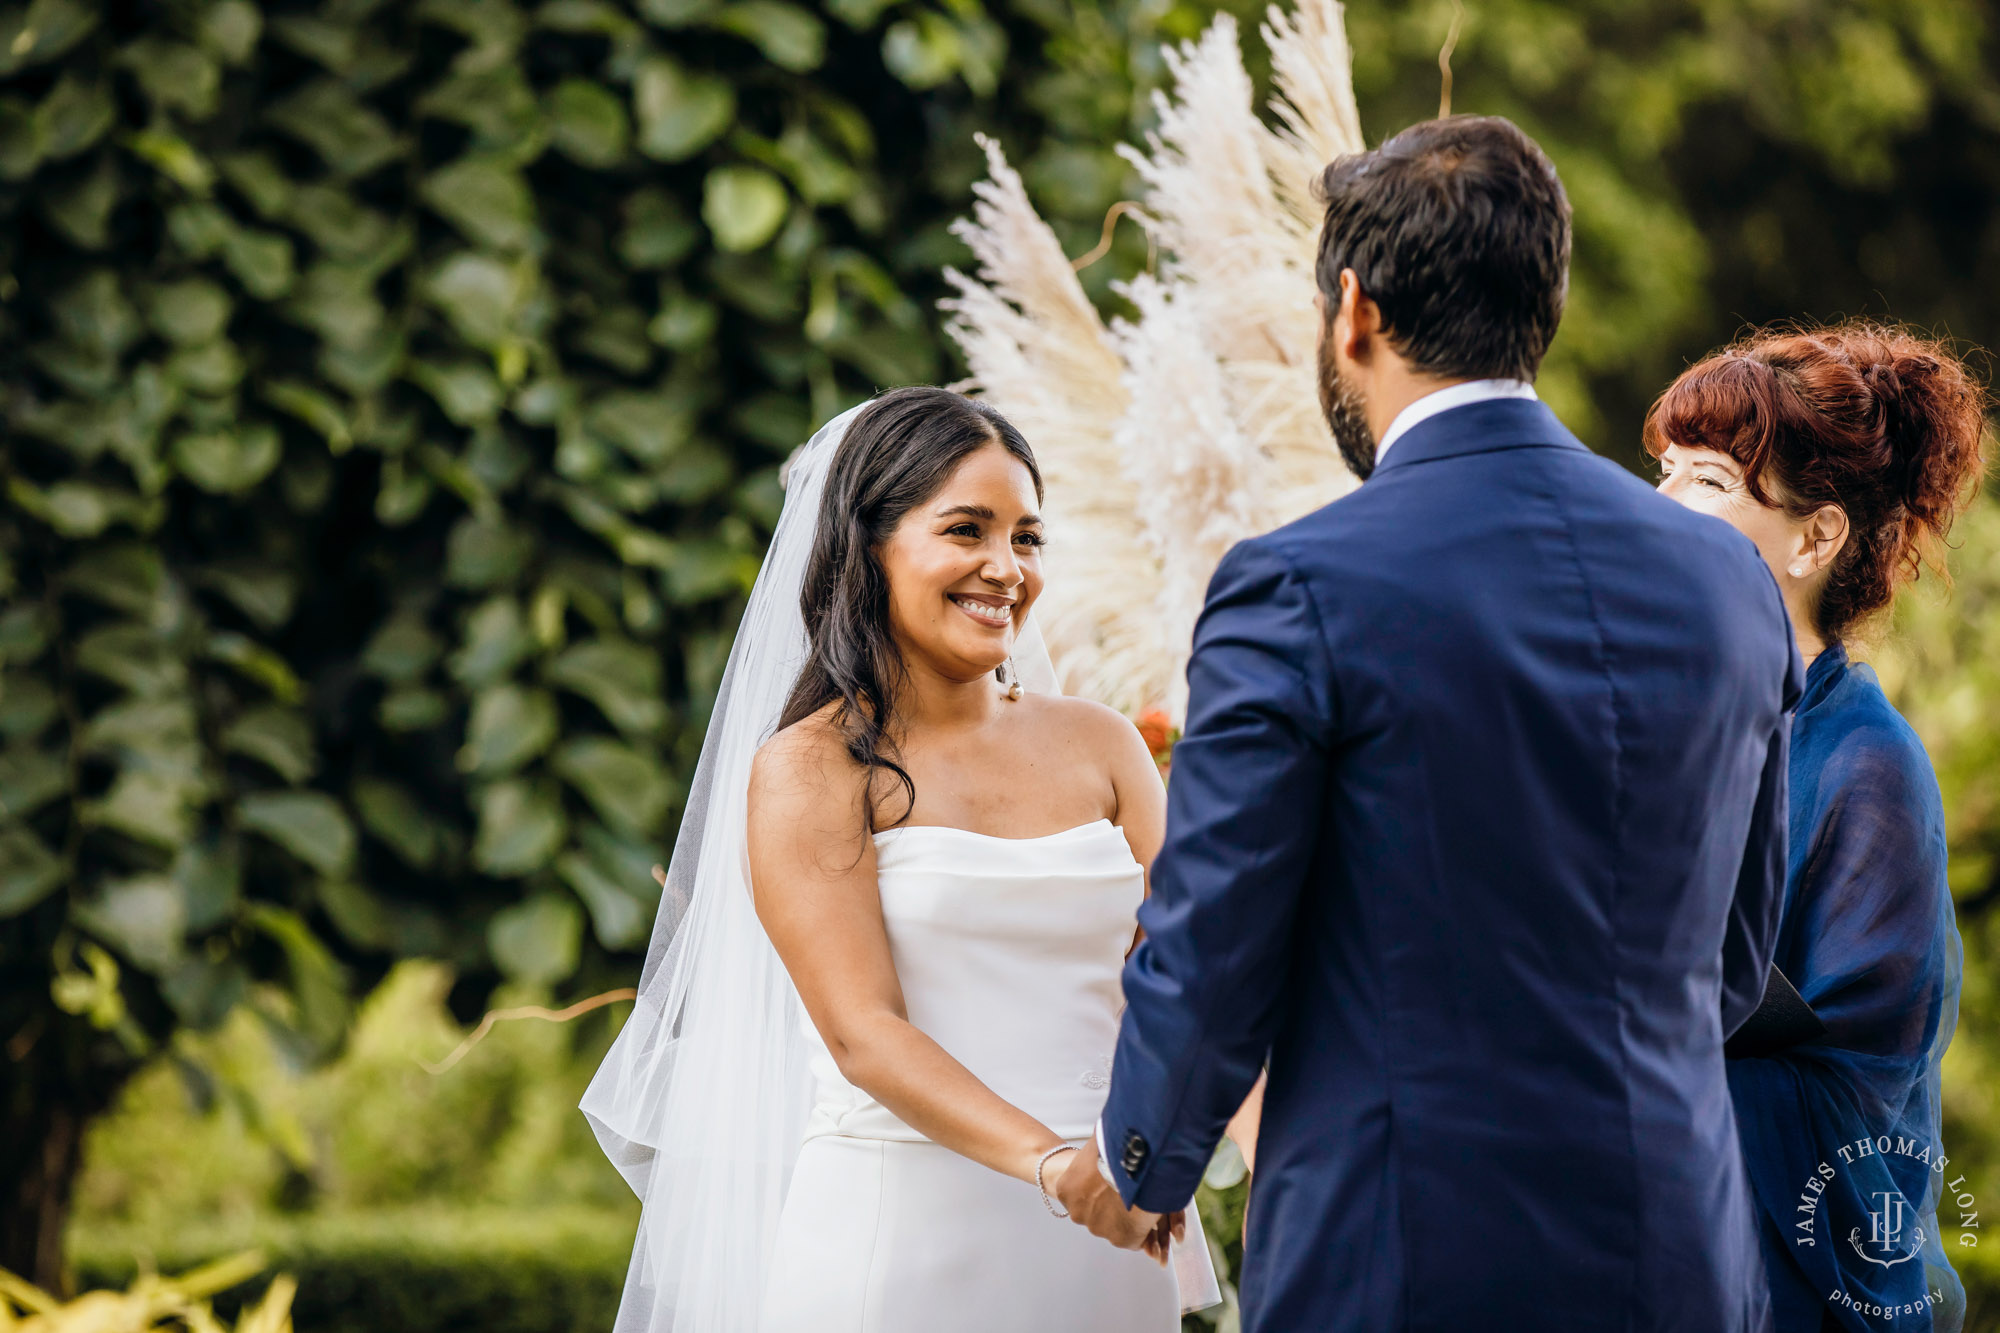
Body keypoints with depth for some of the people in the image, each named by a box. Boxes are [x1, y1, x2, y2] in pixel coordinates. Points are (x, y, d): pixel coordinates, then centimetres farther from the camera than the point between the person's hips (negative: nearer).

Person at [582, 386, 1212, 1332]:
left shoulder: (1099, 747, 9)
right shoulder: (807, 773, -3)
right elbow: (864, 1034, -12)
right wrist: (1051, 1163, -26)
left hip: (1102, 1250, 4)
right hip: (896, 1234, -4)